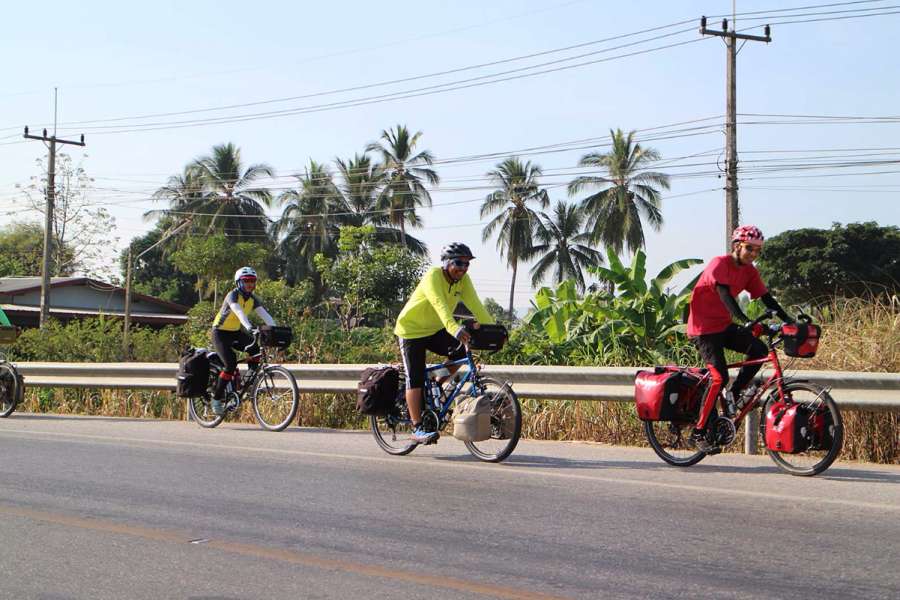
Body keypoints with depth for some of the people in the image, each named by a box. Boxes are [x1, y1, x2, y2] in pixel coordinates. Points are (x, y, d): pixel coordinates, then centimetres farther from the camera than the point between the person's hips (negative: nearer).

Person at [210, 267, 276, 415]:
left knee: (255, 349, -19)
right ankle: (216, 398, -7)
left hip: (236, 332, 6)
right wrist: (250, 328, -55)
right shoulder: (233, 295, -22)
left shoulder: (253, 299, -2)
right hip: (220, 332, -6)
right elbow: (239, 313, -39)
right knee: (231, 364, -21)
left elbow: (265, 315, -13)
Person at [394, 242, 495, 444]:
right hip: (412, 329, -6)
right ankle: (417, 428, -7)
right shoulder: (433, 276, -26)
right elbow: (440, 305, -41)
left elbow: (475, 305, -15)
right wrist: (455, 329, -56)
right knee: (416, 379, -10)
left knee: (461, 350, -16)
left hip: (435, 330, 6)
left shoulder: (463, 280, -6)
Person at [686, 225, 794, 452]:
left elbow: (766, 298, 2)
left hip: (724, 325, 7)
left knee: (759, 350, -16)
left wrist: (788, 320, -10)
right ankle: (699, 432, -9)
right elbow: (725, 295, -31)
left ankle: (733, 394, 3)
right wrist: (745, 321, -44)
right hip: (704, 327, -7)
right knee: (719, 377, -18)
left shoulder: (749, 271, 5)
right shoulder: (720, 264, -17)